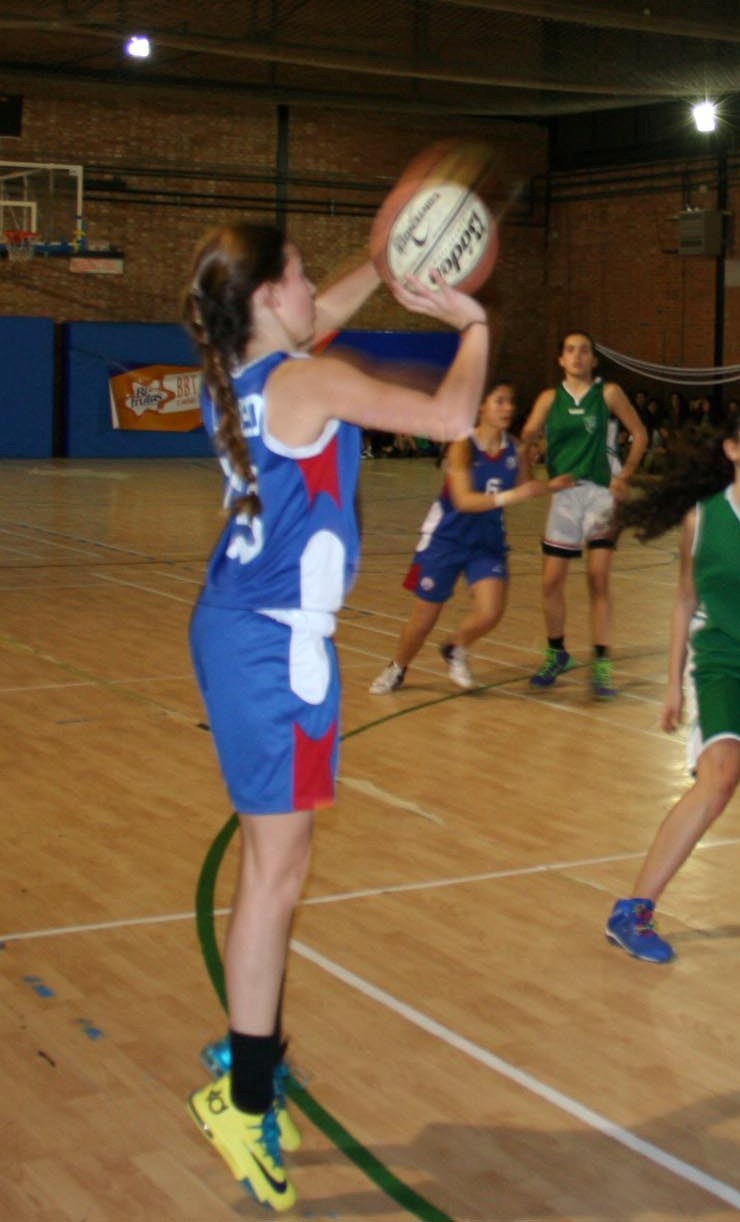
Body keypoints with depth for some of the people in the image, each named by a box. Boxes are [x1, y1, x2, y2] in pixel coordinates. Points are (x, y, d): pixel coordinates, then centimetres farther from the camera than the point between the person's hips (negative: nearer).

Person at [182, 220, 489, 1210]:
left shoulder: (231, 377, 8)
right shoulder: (316, 382, -15)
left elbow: (316, 322, 30)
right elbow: (452, 417, -15)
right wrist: (474, 324, 1)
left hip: (232, 628, 9)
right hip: (278, 645, -9)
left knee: (269, 858, 18)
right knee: (276, 870, -3)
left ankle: (250, 1061, 28)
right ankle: (245, 1099, 3)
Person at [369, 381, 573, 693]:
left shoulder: (513, 448, -5)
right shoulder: (463, 446, -19)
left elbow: (525, 487, 11)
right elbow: (463, 500, -29)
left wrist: (551, 486, -8)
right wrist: (509, 496, -40)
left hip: (488, 542, 4)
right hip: (446, 539, -4)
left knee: (490, 613, -13)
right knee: (424, 618, 4)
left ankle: (455, 650, 20)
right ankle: (396, 669, 32)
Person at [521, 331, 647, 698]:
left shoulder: (608, 393, -1)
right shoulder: (550, 398, 5)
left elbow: (639, 434, 5)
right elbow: (527, 437, -4)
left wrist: (625, 476, -2)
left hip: (600, 492, -2)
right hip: (564, 493, 3)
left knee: (599, 578, -8)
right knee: (552, 581, 5)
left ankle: (601, 666, -3)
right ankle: (556, 654, 25)